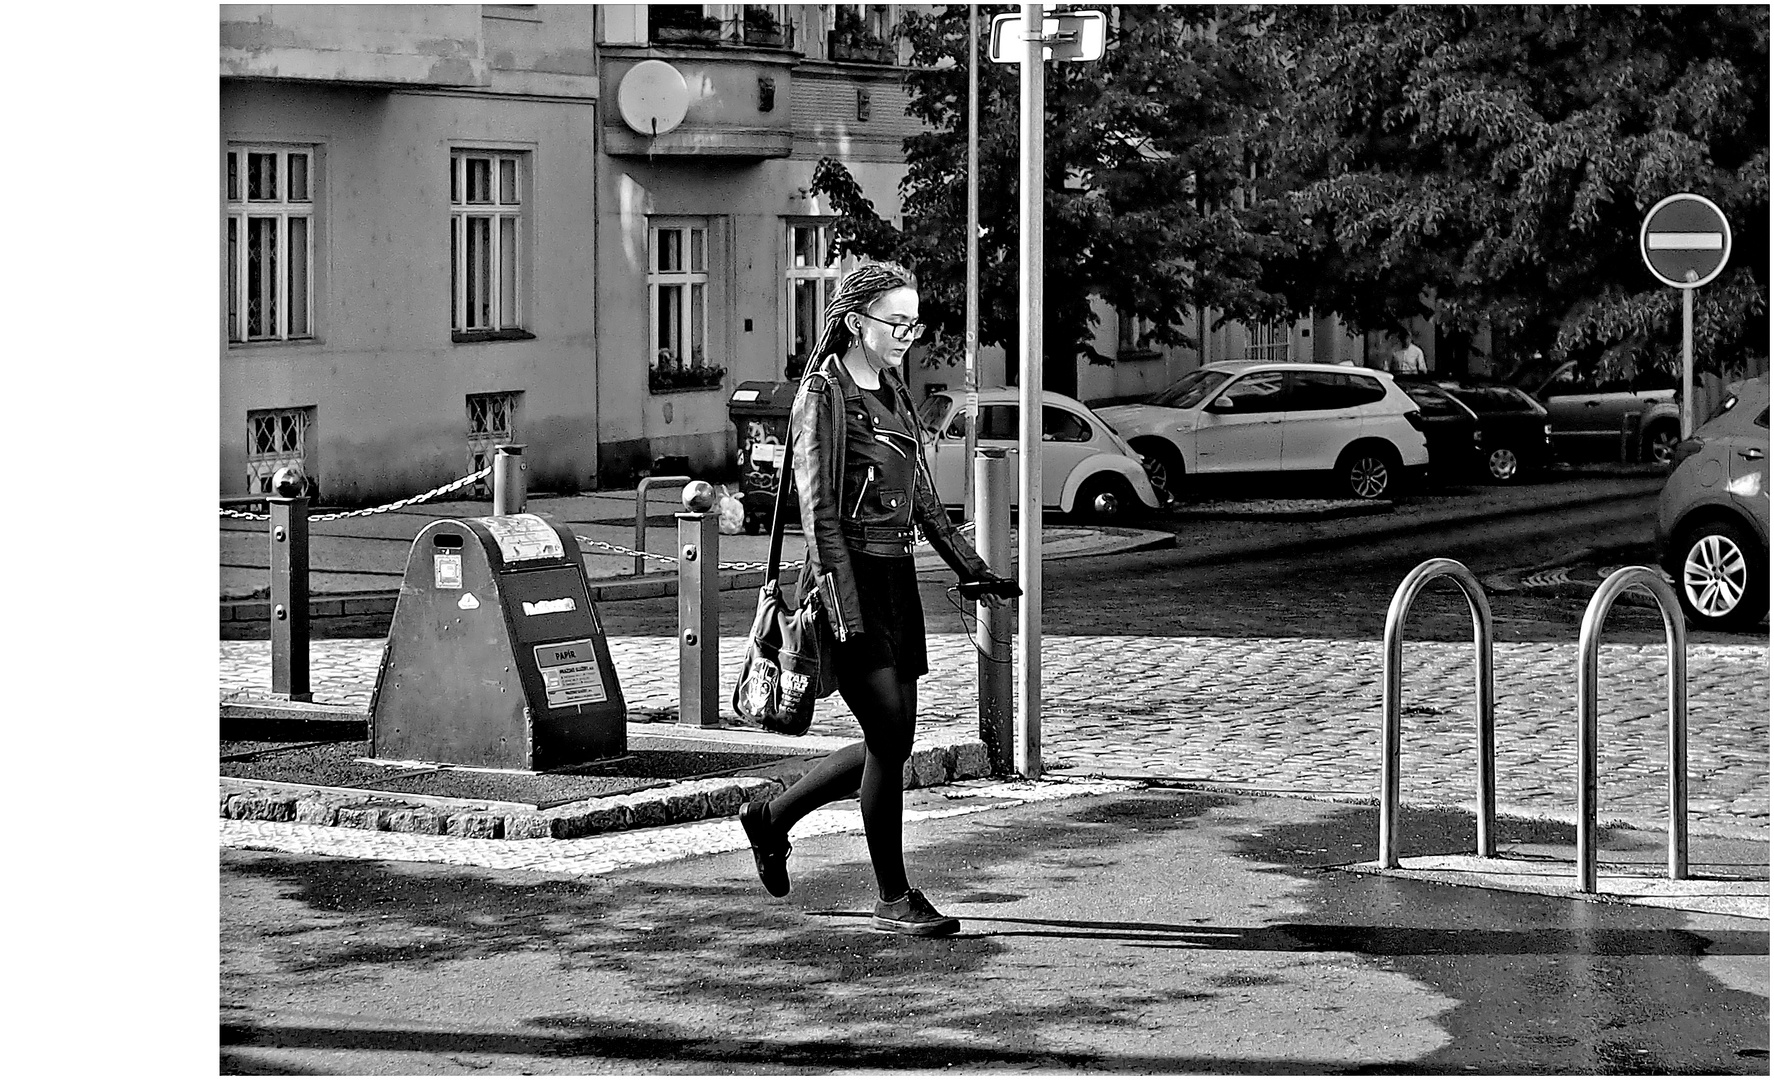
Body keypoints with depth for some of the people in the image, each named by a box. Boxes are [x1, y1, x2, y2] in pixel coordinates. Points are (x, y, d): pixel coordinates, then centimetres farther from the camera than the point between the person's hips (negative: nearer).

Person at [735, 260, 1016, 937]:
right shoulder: (822, 396, -9)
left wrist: (972, 568, 18)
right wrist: (845, 611, -21)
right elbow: (818, 512, -15)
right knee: (889, 738, -9)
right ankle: (894, 900, 1)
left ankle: (772, 818, 28)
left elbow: (923, 498, 23)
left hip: (896, 578, 8)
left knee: (890, 743, 8)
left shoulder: (893, 394, 15)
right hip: (848, 578, -8)